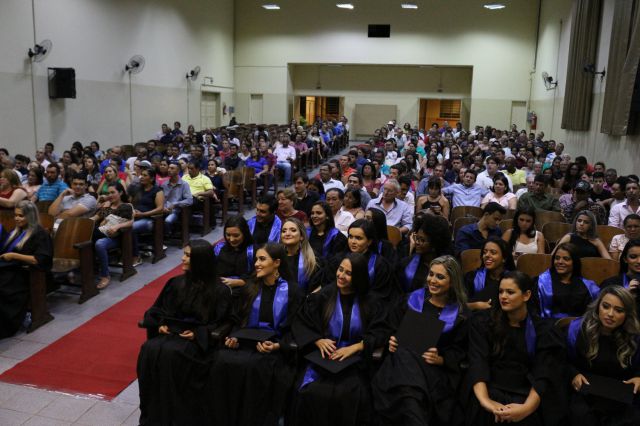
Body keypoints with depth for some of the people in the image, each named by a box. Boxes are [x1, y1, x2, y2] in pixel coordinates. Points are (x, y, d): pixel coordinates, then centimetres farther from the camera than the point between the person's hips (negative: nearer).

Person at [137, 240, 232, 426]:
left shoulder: (219, 290, -4)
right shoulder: (176, 283, 10)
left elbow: (222, 323, -4)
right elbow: (157, 309, 18)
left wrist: (197, 334, -16)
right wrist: (160, 324, -2)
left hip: (197, 339, -5)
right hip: (171, 331, 5)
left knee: (171, 353, -32)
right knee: (150, 350, -25)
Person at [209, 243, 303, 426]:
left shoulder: (291, 291, -2)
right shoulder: (250, 287, 10)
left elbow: (293, 329, -3)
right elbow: (238, 319, 13)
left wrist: (277, 346, -18)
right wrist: (234, 337, -6)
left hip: (274, 346, -3)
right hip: (246, 341, 4)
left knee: (254, 367, -34)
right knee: (222, 360, -26)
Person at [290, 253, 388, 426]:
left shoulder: (369, 303, 1)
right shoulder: (323, 296, 0)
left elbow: (379, 332, -3)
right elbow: (301, 323, 4)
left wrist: (353, 348, -17)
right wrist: (318, 341, -14)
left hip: (354, 361, 0)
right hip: (323, 356, 1)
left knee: (349, 396, -27)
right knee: (311, 392, -25)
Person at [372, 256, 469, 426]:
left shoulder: (460, 314, 8)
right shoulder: (410, 300, 11)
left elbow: (459, 351, 7)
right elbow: (391, 329, 19)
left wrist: (440, 360, -10)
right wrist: (391, 340, -2)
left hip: (436, 367, -1)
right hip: (403, 359, 1)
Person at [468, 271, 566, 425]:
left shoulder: (543, 329, 3)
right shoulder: (482, 322, 3)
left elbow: (543, 374, -7)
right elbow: (478, 362, -10)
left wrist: (527, 408, -25)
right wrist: (484, 401, -27)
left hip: (526, 395, 1)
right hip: (492, 391, 0)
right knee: (486, 411, -27)